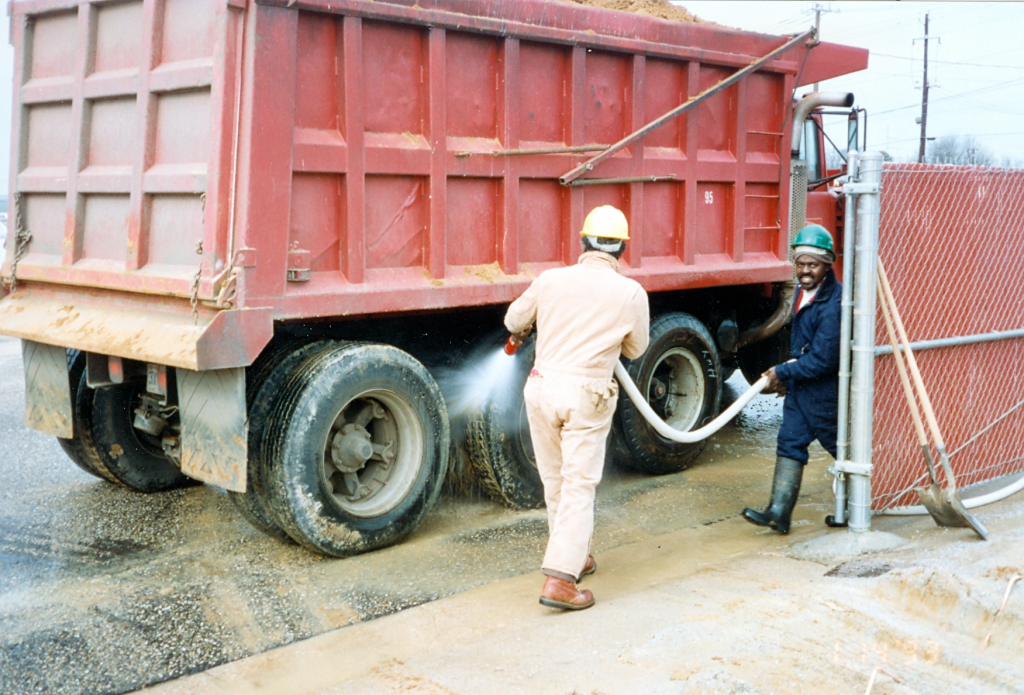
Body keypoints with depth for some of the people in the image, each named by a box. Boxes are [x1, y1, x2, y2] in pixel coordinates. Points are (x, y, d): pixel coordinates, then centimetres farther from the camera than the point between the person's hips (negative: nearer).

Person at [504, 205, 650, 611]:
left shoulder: (551, 280, 2)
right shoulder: (631, 294, -3)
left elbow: (514, 320, 17)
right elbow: (636, 350, 11)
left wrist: (523, 332, 40)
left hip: (542, 387, 3)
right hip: (585, 396, -3)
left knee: (555, 481, 17)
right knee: (579, 486, 0)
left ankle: (573, 557, 33)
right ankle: (559, 581, -6)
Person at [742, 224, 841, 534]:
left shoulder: (834, 303, -24)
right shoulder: (803, 291, 5)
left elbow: (823, 360, -24)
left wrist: (782, 372, -17)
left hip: (825, 389, -8)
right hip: (800, 385, 8)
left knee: (840, 448, 8)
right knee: (790, 443, 3)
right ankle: (779, 512, 2)